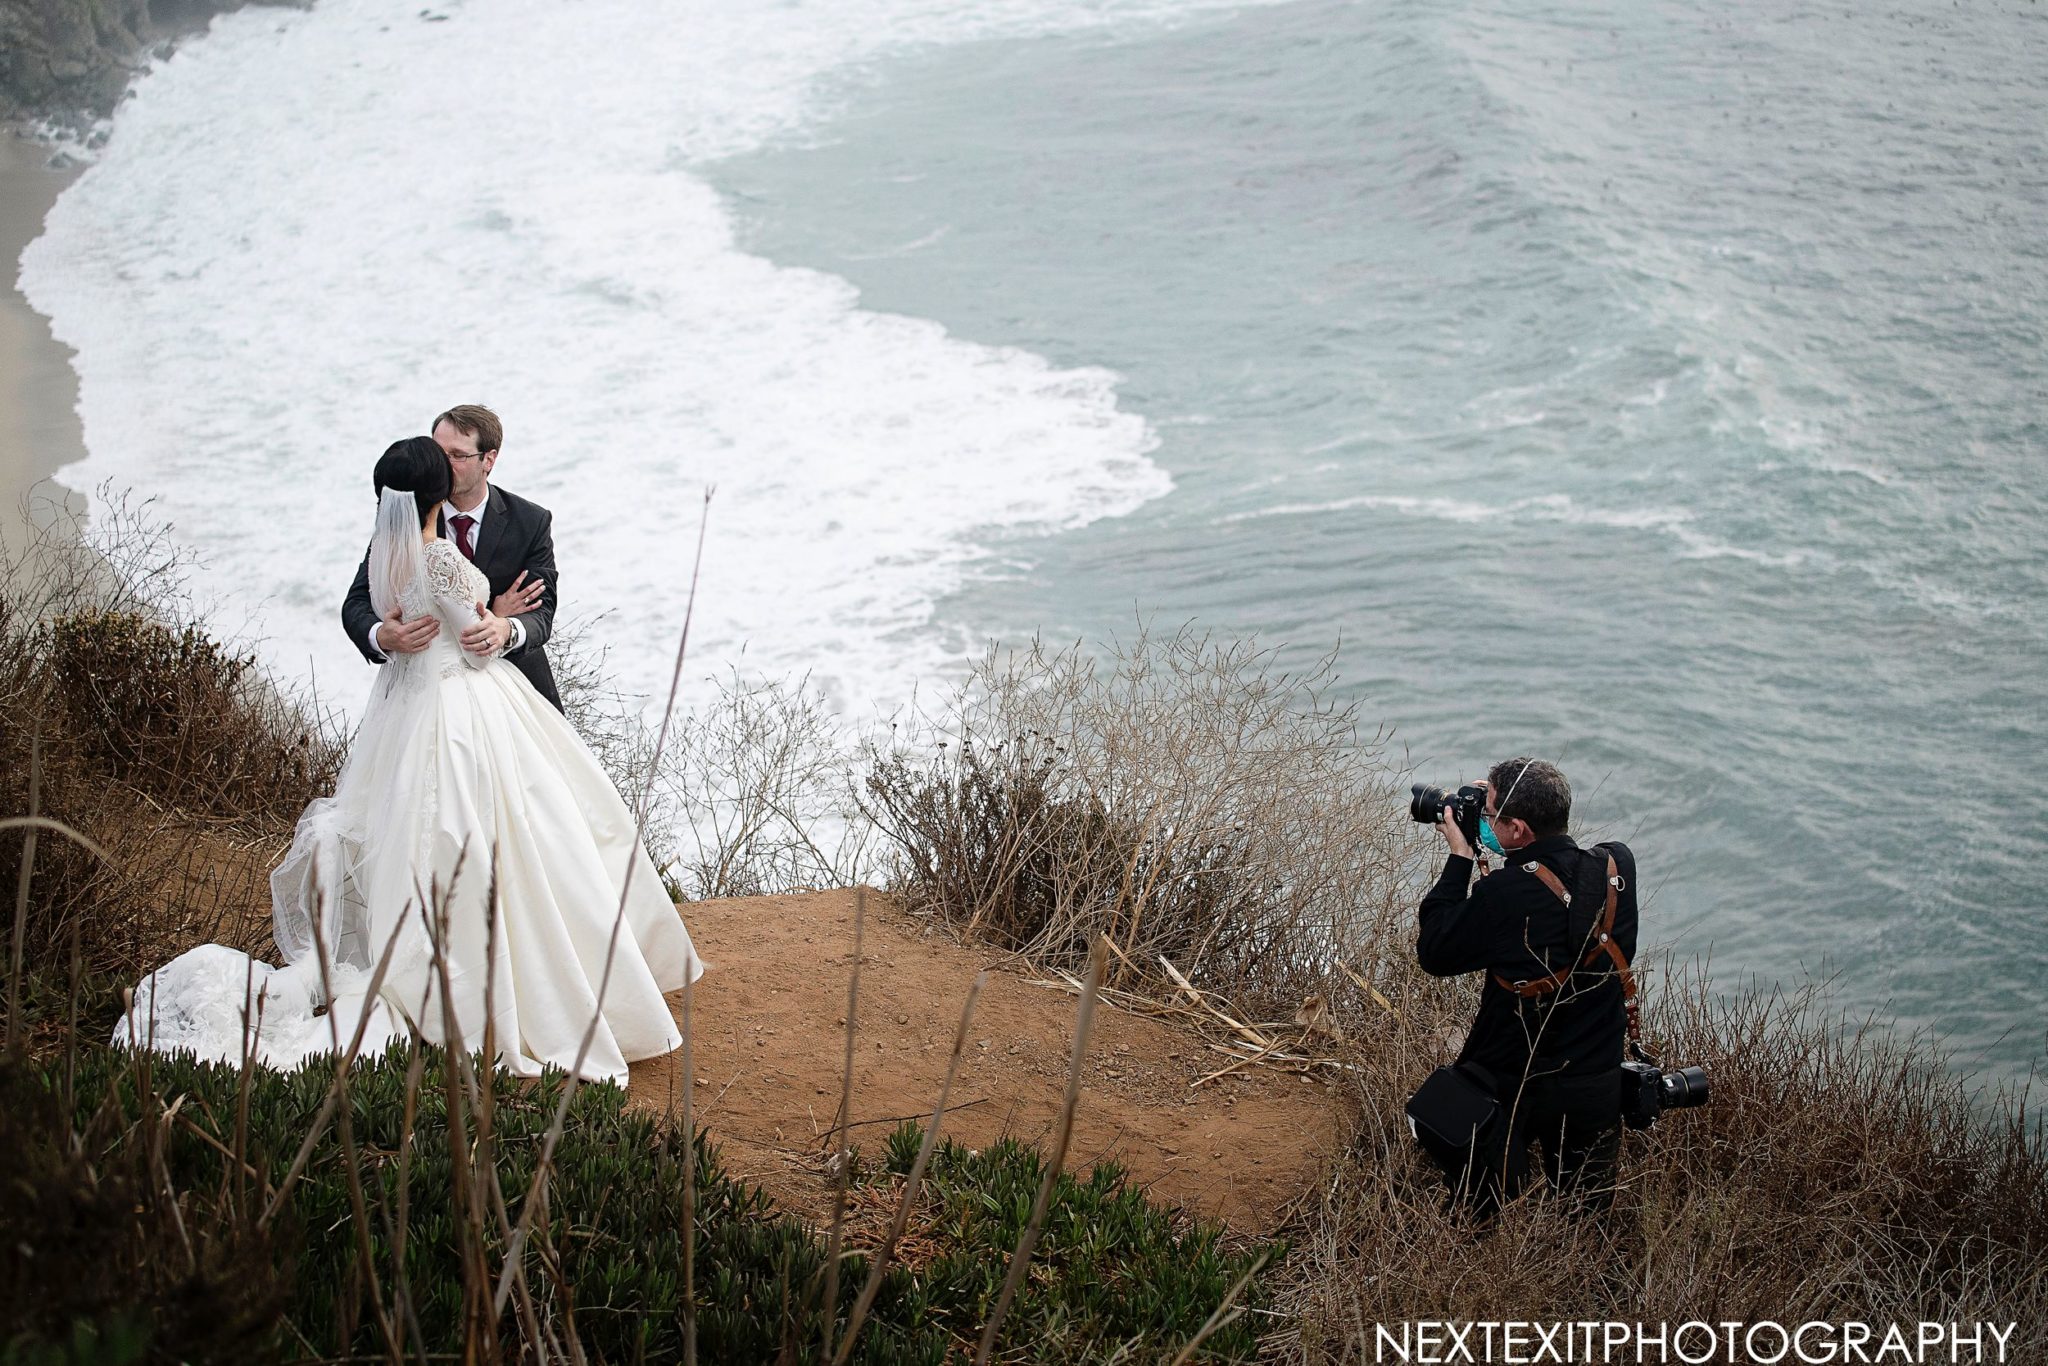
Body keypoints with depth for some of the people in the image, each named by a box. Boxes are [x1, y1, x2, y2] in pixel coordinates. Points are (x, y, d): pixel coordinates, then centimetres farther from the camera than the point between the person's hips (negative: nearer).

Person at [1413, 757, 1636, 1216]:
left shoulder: (1501, 896, -27)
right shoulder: (1617, 865, -10)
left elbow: (1433, 954, -11)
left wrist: (1459, 858, -7)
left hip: (1513, 1088, -4)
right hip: (1599, 1085, 4)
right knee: (1587, 1212, 18)